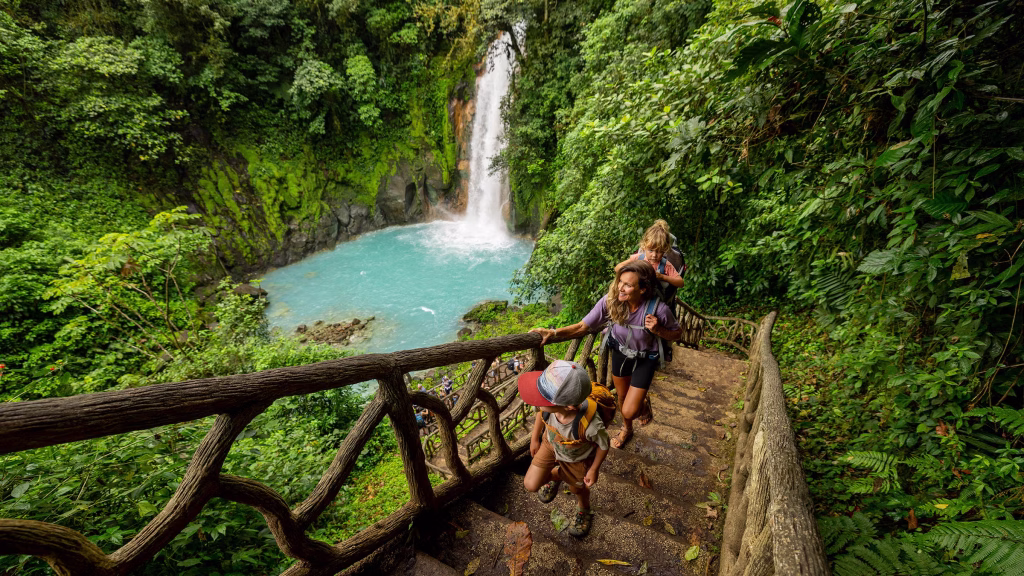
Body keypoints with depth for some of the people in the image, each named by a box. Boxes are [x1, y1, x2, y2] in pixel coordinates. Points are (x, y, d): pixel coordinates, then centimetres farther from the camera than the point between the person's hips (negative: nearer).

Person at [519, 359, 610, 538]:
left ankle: (583, 510, 63)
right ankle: (556, 475, 40)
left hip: (577, 459, -2)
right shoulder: (548, 405, -37)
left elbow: (604, 445, -22)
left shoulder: (591, 425, -47)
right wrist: (534, 439, 5)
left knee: (577, 489, 25)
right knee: (531, 485, 6)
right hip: (551, 444, 3)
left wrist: (594, 470, -6)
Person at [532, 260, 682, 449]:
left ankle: (644, 404, 36)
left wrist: (658, 330, -34)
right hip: (620, 353, 3)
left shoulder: (659, 309, -33)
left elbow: (677, 333, -12)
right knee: (622, 396, 24)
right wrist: (553, 333, -38)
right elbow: (583, 327, -24)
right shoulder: (610, 301, -27)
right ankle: (626, 429, 58)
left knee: (629, 411, -4)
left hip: (644, 359, -3)